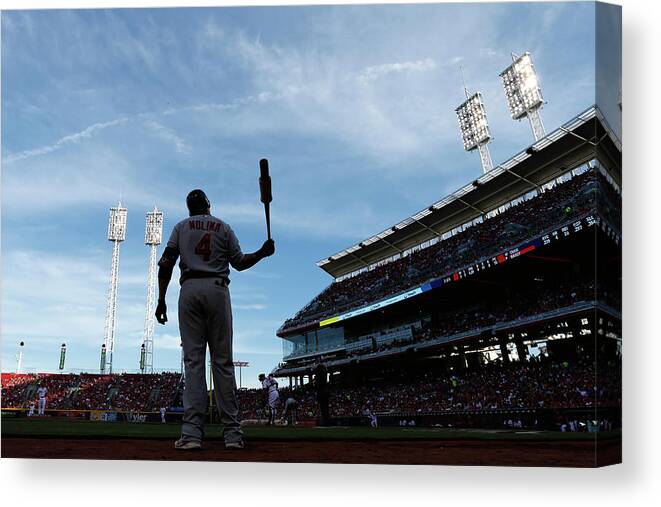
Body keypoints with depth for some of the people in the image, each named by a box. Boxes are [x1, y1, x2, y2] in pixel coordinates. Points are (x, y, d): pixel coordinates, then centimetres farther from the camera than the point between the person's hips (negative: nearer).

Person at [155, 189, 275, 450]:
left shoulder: (181, 226, 15)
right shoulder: (223, 227, 14)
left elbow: (166, 264, 4)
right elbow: (239, 263, 8)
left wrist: (161, 300, 4)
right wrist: (263, 253, 21)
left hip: (189, 290, 1)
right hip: (217, 289, 0)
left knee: (193, 360, -2)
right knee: (223, 360, -1)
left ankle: (192, 432, -11)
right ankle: (232, 433, -3)